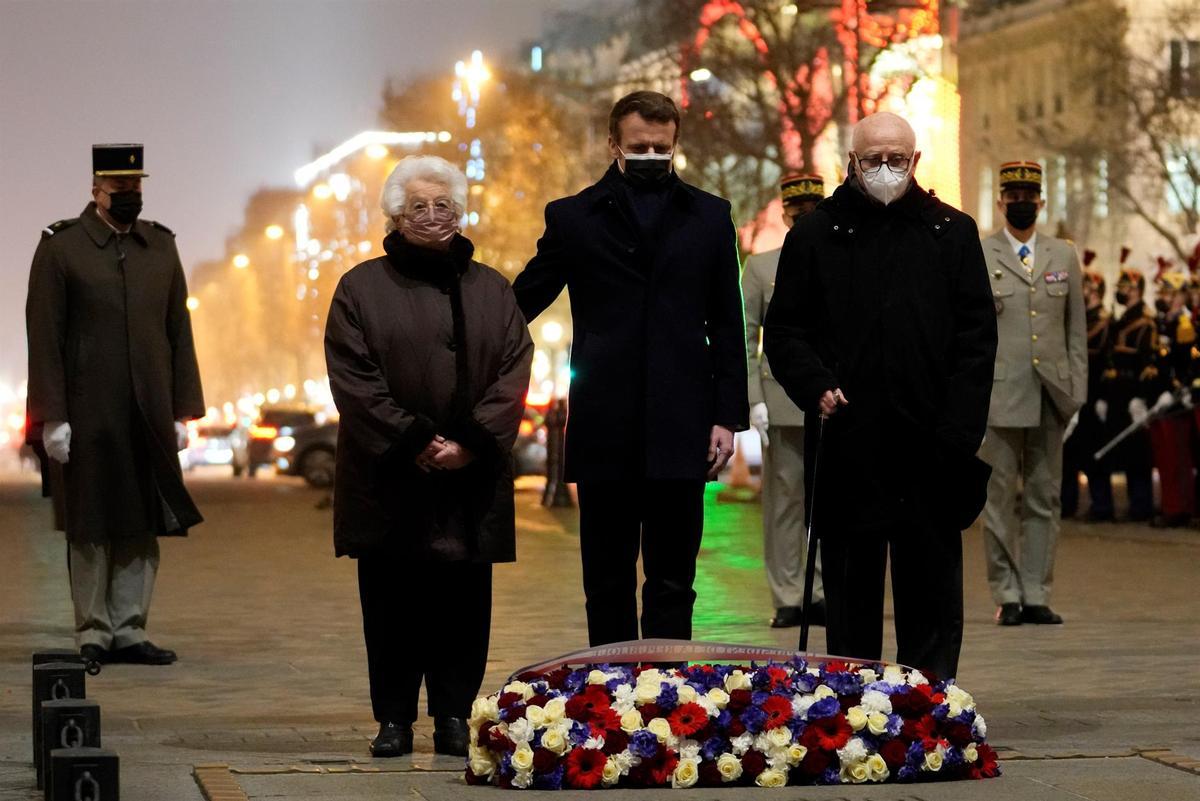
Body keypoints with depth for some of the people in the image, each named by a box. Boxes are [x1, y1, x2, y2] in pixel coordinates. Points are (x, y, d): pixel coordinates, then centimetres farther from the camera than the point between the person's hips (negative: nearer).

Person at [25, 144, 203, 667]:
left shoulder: (161, 247, 11)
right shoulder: (61, 247, -2)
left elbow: (180, 332, 12)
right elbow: (44, 338, -5)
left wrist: (183, 411, 7)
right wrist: (52, 418, -10)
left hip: (150, 417, 4)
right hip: (88, 419, -4)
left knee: (144, 525, 5)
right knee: (91, 528, 2)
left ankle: (130, 631, 12)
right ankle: (94, 634, 10)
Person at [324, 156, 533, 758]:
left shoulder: (490, 290, 11)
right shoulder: (362, 289, 4)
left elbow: (513, 371, 2)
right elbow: (354, 380, -4)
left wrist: (471, 443, -11)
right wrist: (414, 443, -13)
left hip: (472, 479, 2)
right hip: (388, 479, -2)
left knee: (462, 602, 2)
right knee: (392, 602, 1)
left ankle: (454, 716, 8)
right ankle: (394, 719, 7)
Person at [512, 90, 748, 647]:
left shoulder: (709, 217, 9)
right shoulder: (572, 218, 7)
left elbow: (727, 326, 9)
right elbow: (520, 304, 6)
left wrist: (728, 417, 2)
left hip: (680, 433, 0)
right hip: (605, 433, 0)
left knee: (672, 581, 2)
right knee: (607, 584, 6)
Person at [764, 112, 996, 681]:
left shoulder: (952, 233, 9)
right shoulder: (815, 234, 8)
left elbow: (977, 335, 6)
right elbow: (784, 330, 9)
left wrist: (959, 426, -4)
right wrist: (815, 388, -9)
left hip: (931, 443, 0)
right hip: (846, 442, 0)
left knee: (932, 586, 2)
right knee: (851, 586, 4)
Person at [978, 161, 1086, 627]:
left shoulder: (1064, 257, 12)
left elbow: (1076, 328, 13)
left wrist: (1077, 388, 5)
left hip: (1050, 396, 3)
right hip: (999, 393, -3)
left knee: (1045, 498, 4)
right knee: (999, 498, -1)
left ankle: (1036, 595, 8)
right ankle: (1007, 595, 4)